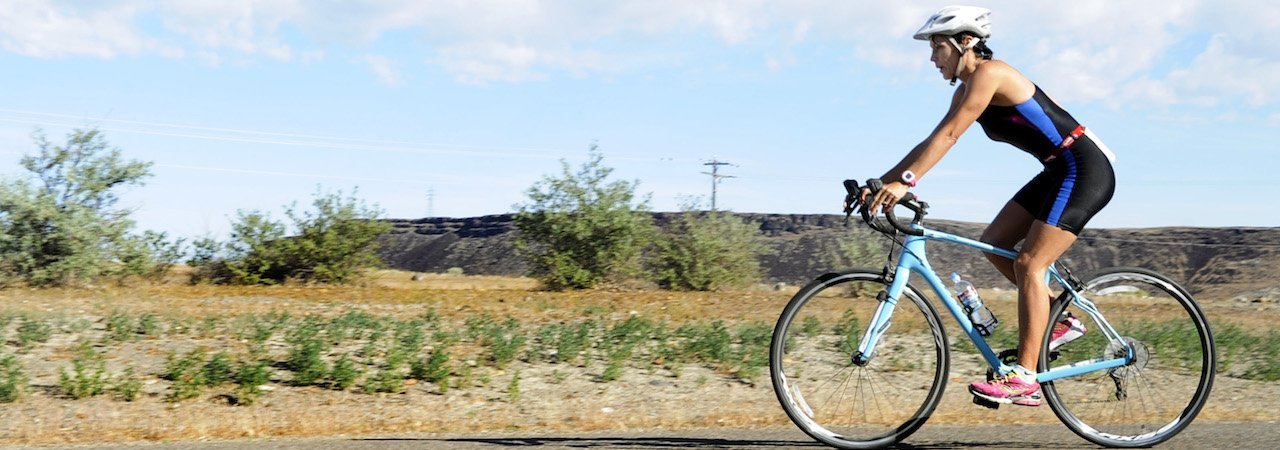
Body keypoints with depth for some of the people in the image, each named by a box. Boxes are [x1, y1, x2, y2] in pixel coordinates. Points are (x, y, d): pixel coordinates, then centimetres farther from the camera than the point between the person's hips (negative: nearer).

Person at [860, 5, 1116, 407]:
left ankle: (1024, 381, -17)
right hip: (1060, 172, 10)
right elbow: (934, 140, 9)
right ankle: (1060, 320, 15)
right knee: (994, 243, 7)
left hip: (1086, 169, -10)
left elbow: (948, 134, -27)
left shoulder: (988, 73, -16)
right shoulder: (968, 88, 11)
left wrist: (905, 181, -33)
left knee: (1028, 264, -16)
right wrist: (881, 182, 1)